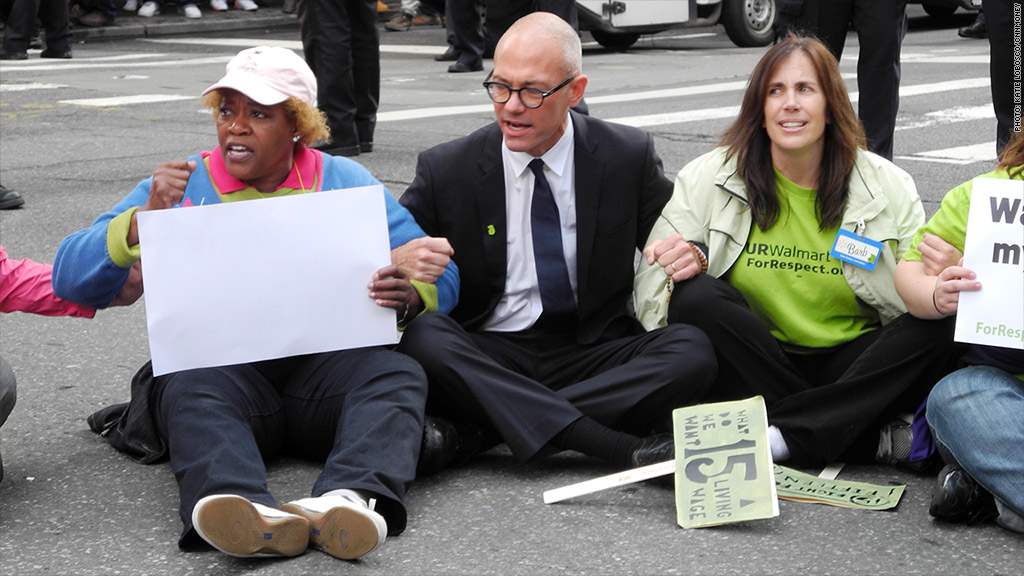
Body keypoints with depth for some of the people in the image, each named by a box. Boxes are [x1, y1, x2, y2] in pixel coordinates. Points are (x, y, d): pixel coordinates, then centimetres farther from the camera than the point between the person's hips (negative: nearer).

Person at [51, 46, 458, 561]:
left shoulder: (345, 183, 16)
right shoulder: (181, 188, 14)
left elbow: (441, 277, 11)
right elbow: (72, 278, 5)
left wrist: (408, 294, -14)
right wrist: (144, 219, -13)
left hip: (325, 365, 1)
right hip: (216, 362, -1)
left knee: (397, 375, -28)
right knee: (192, 389, -33)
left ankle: (350, 499, -54)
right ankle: (245, 512, -59)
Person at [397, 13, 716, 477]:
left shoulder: (629, 157, 2)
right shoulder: (446, 170, 2)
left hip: (592, 356, 1)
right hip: (488, 360, 0)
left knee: (692, 351, -27)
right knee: (423, 337, -32)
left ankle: (467, 430, -31)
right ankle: (623, 447, -41)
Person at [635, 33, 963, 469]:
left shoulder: (887, 185, 2)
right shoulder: (707, 179, 0)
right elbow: (651, 291, -2)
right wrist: (688, 264, -26)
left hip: (852, 367, 1)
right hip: (754, 366, 0)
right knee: (698, 297, -28)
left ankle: (783, 437, -29)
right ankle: (876, 440, -27)